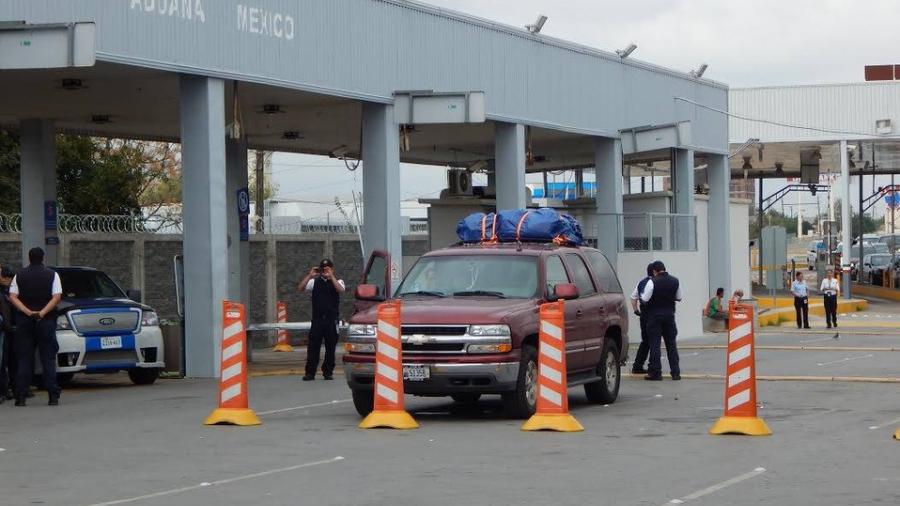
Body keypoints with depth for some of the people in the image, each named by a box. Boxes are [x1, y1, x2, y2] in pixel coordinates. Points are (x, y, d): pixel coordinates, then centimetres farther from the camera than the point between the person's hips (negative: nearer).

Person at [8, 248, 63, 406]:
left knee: (23, 359, 4)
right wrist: (43, 312, -15)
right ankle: (53, 396, -6)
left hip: (24, 321, 1)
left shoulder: (19, 276, 6)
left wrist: (27, 312, -12)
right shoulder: (52, 275, 1)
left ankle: (20, 397, -2)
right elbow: (57, 297, -10)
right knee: (48, 359, 1)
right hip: (46, 321, -1)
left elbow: (12, 297, -3)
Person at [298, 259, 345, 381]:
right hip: (317, 319, 1)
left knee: (330, 346, 3)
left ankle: (328, 372, 12)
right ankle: (310, 373, -1)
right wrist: (310, 275, -9)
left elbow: (341, 289, -15)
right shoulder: (315, 282, 10)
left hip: (331, 319, -1)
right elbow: (301, 288, 0)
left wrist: (331, 276, -19)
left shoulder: (337, 281, 7)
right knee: (313, 346, -3)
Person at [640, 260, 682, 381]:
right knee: (671, 344, 11)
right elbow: (679, 298, 10)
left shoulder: (653, 282, -14)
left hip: (655, 315, -4)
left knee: (654, 344, 0)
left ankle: (655, 372, -2)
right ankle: (675, 372, 11)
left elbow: (645, 299, -14)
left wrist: (642, 295, 8)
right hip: (669, 314, 4)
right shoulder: (675, 281, 2)